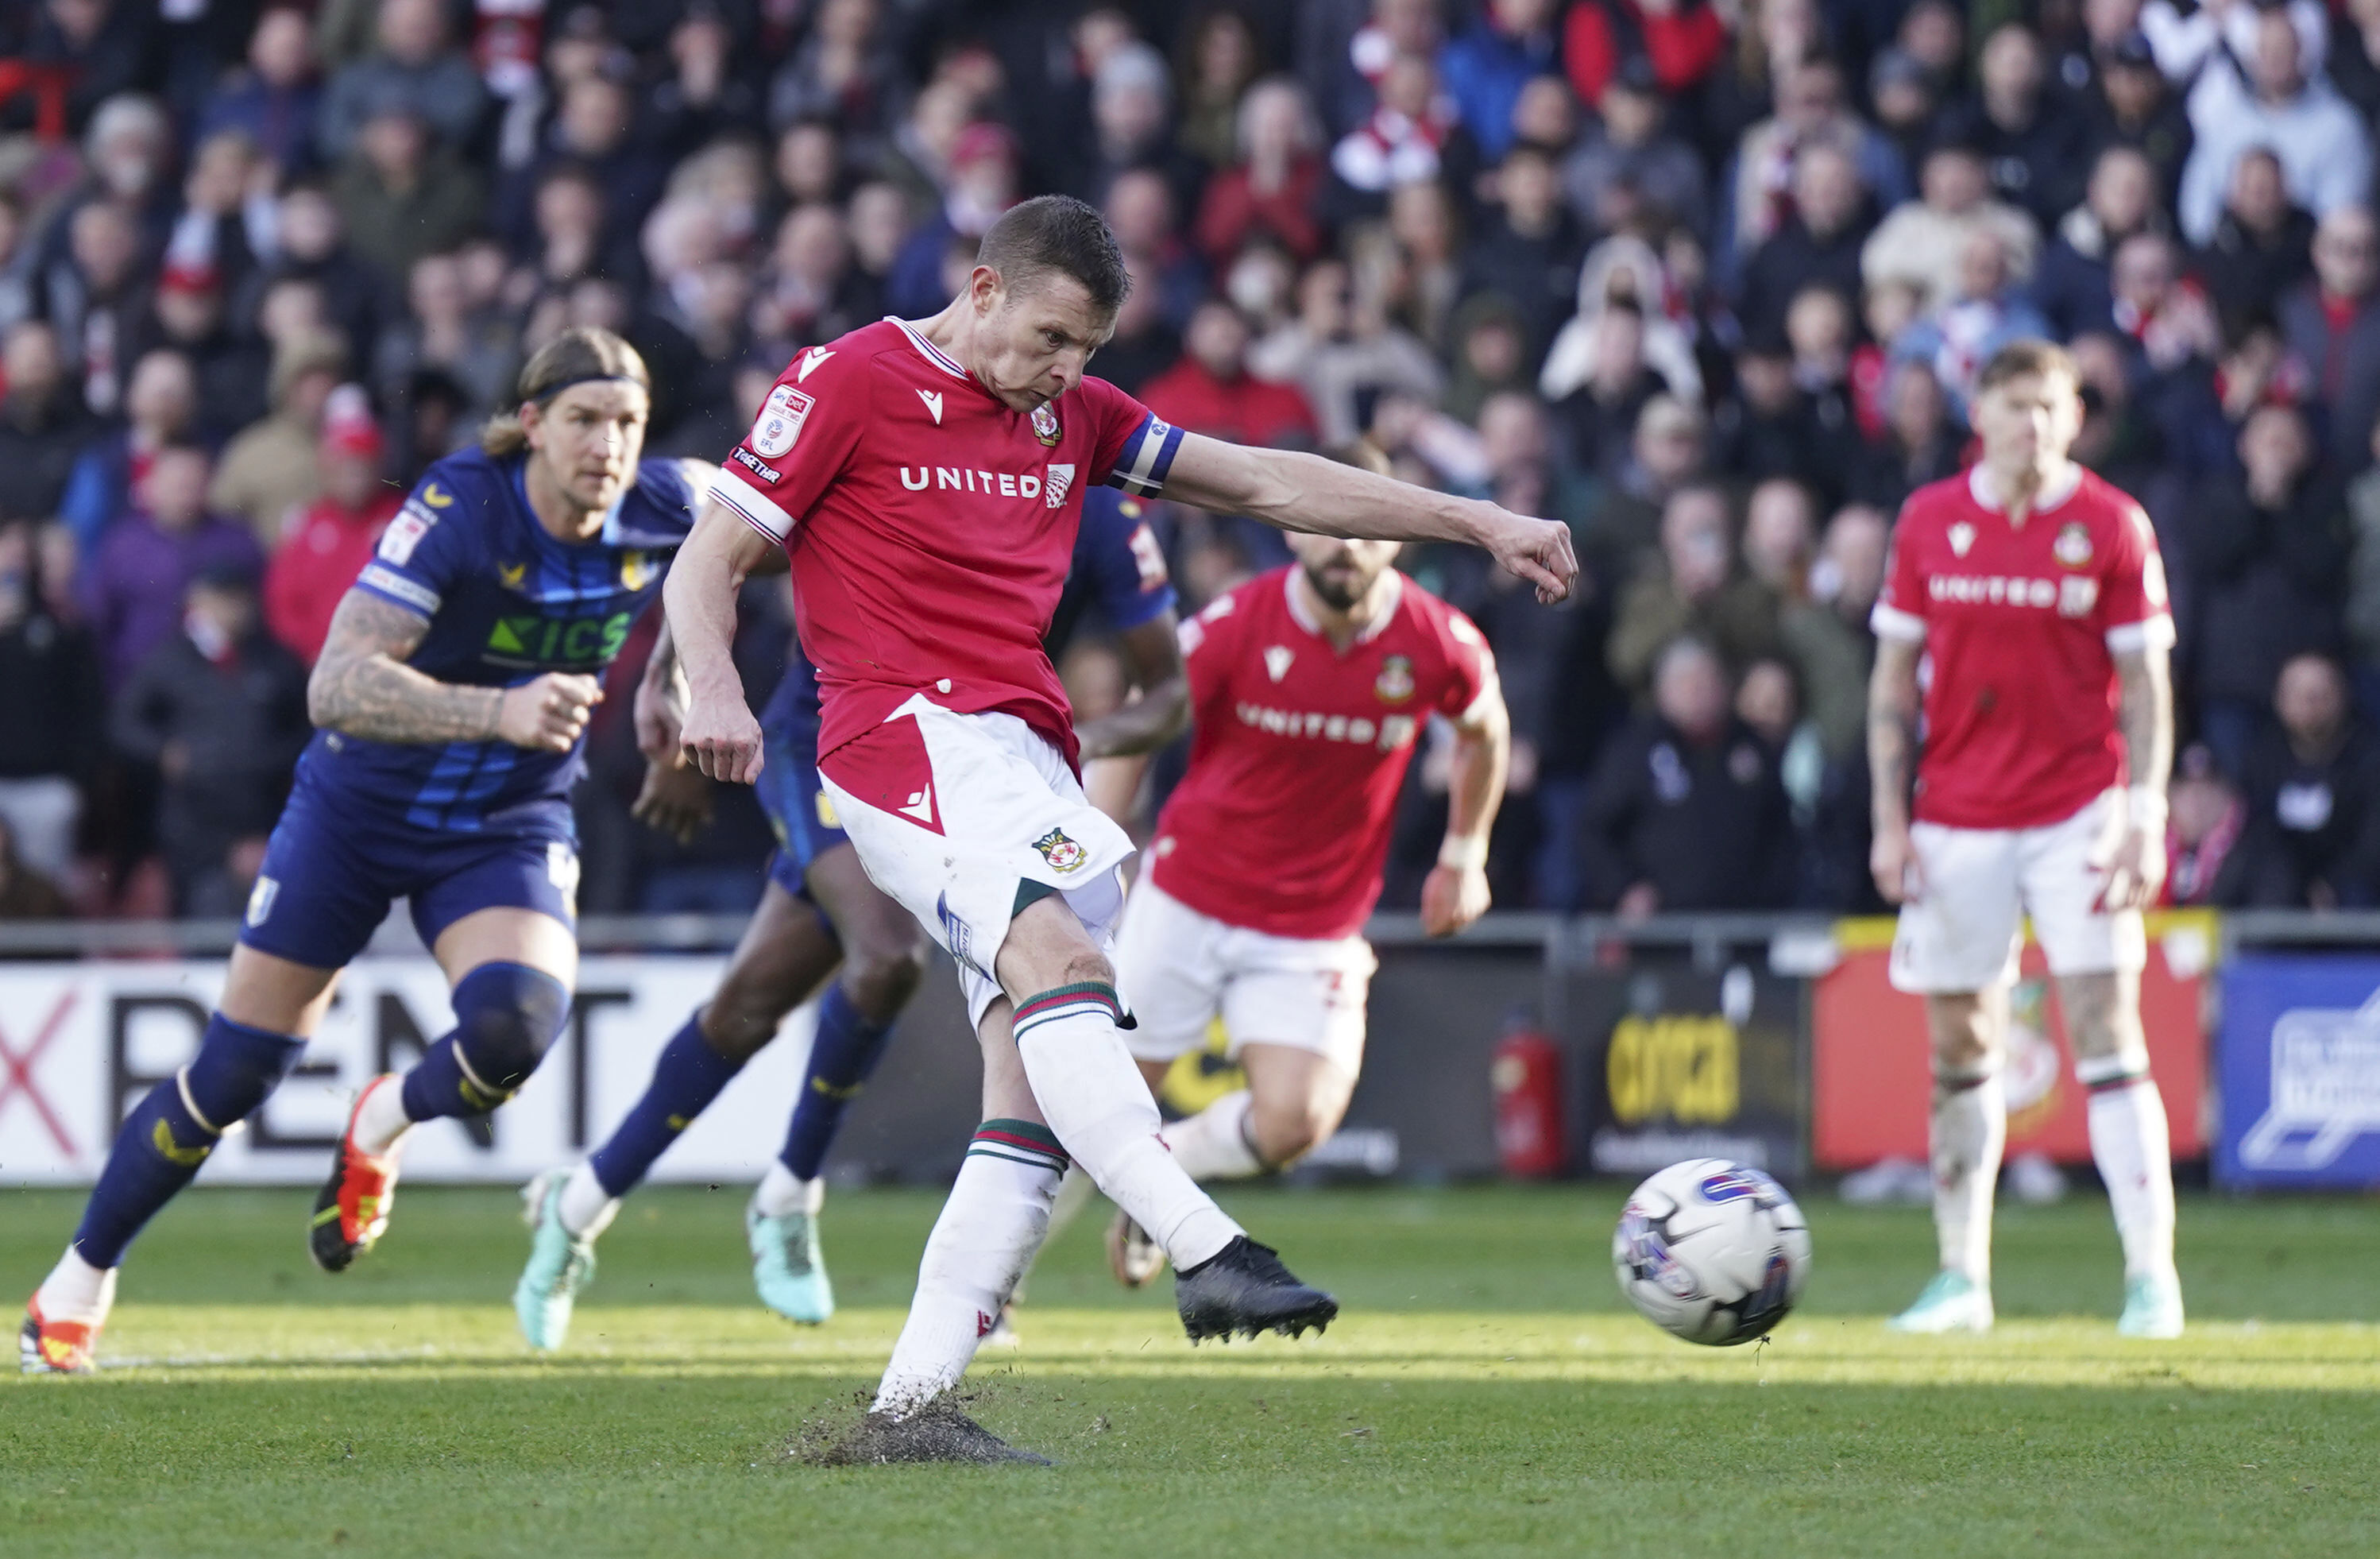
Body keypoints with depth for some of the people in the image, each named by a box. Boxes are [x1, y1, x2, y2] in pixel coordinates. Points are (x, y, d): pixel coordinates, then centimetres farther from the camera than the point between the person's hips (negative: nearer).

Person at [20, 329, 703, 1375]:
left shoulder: (661, 512, -16)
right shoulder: (458, 506, -29)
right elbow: (335, 686, -37)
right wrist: (500, 712, -51)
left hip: (507, 831, 2)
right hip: (361, 808, -2)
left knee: (515, 1020, -29)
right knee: (234, 1071, 2)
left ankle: (384, 1125, 6)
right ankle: (81, 1278, 26)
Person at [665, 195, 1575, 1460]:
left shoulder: (1070, 414, 21)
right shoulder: (849, 383, 2)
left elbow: (1266, 485, 23)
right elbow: (708, 563, 0)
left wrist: (1481, 525, 20)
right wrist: (714, 689, -21)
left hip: (1023, 759, 7)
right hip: (911, 736, -7)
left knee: (1037, 1100, -6)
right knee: (1057, 949, -31)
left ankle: (911, 1404, -6)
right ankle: (1207, 1252, -46)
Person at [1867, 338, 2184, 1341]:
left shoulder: (2113, 525, -1)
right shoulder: (1928, 522, 5)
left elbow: (2145, 683, 0)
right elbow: (1893, 677, 9)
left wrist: (2145, 819, -9)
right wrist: (1890, 822, 2)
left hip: (2077, 816, -2)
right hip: (1957, 821, 2)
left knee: (2106, 1031, -10)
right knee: (1959, 1047, 6)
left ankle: (2151, 1272, -10)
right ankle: (1963, 1276, 14)